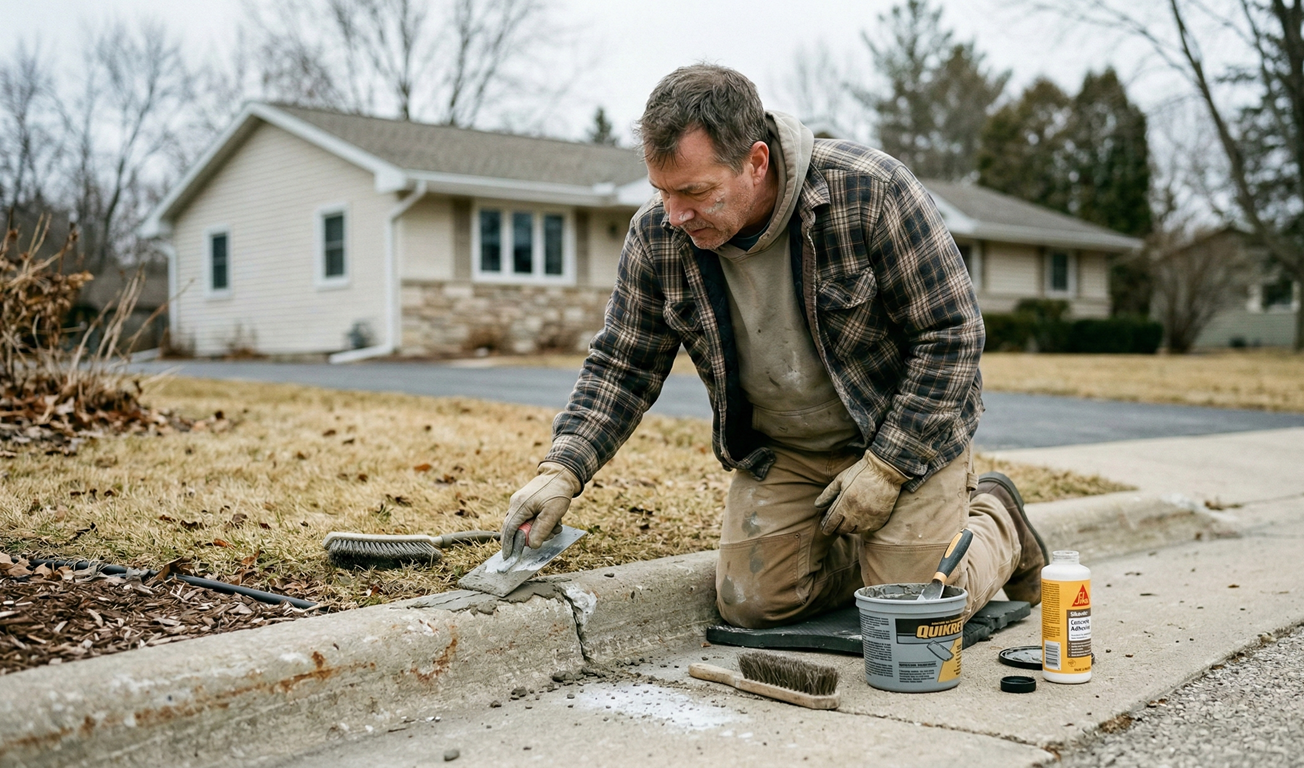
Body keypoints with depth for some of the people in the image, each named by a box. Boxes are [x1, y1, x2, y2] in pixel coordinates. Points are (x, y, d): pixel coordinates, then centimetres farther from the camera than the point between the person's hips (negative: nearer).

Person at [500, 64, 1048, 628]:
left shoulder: (871, 192, -27)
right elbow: (622, 367, -5)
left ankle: (996, 521, 24)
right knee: (752, 604, -3)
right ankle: (857, 541, 24)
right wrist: (563, 470, -20)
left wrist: (884, 468, -20)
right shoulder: (656, 237, -14)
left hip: (909, 432, -4)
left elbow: (951, 334, -20)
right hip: (780, 453, 4)